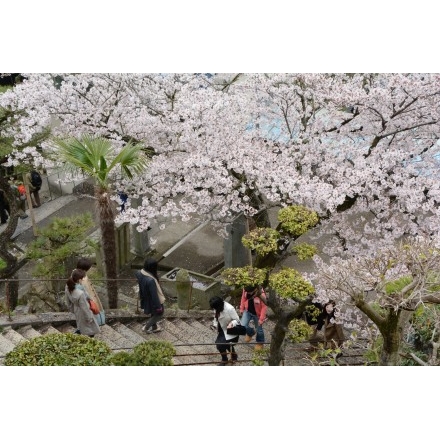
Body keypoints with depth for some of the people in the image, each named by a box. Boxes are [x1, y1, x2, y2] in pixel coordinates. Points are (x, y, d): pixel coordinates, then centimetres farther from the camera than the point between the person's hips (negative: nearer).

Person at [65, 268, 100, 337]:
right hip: (83, 313, -7)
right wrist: (89, 318, -10)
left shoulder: (68, 287, -21)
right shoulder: (80, 293, -44)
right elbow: (84, 307, -27)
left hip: (76, 309, 7)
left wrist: (71, 308, 18)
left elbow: (68, 300, -1)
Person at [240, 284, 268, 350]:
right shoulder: (245, 290, -21)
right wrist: (242, 308, 8)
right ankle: (251, 332, 31)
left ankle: (260, 343, 45)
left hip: (257, 314, -4)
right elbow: (243, 298, 0)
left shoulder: (261, 294, -33)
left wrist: (261, 319, -19)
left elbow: (264, 307, -23)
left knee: (259, 329, 15)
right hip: (248, 311, 4)